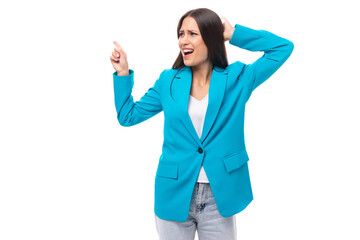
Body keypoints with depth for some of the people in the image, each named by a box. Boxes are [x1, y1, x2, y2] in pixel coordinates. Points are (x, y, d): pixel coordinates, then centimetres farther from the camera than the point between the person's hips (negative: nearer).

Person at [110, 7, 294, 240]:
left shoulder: (237, 78, 0)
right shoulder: (168, 81, 3)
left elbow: (284, 47, -2)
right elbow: (128, 116, 10)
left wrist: (235, 34, -1)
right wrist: (123, 73, 2)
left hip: (219, 197, -1)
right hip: (174, 196, 1)